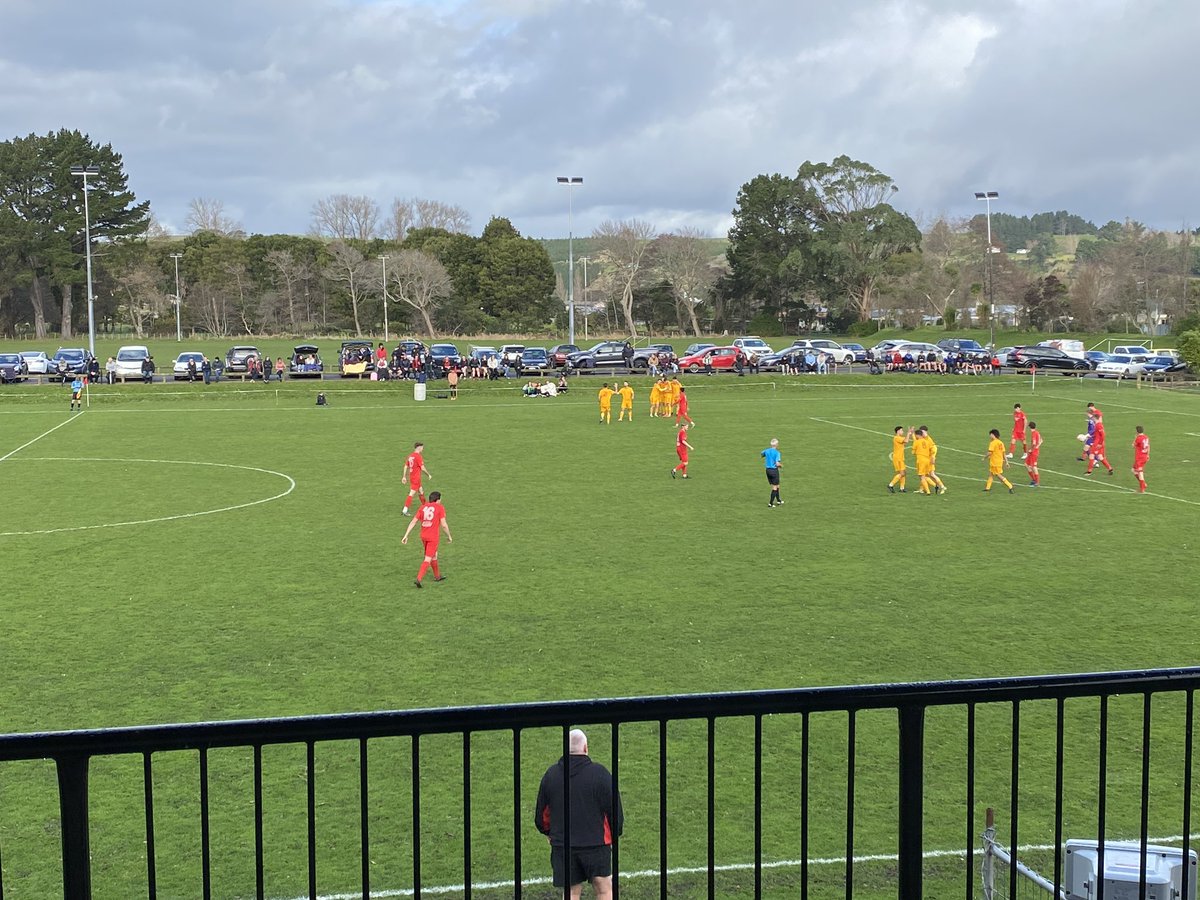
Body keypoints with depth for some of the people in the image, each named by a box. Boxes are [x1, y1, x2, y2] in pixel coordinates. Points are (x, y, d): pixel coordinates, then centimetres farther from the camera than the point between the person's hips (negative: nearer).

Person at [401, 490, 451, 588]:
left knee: (434, 555, 25)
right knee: (428, 559, -4)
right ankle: (418, 579, -17)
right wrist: (449, 536, 3)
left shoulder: (423, 507, 6)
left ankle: (437, 576, 38)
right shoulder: (440, 508, -7)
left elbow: (413, 522, 2)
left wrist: (406, 536, 3)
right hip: (433, 537, -6)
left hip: (423, 536, 6)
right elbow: (443, 524, -11)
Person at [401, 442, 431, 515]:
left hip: (411, 477, 9)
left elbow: (406, 466, 11)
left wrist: (404, 477, 14)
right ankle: (405, 510, -12)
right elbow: (422, 468, -16)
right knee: (411, 494, -9)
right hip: (416, 478, -9)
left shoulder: (410, 456, 9)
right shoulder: (418, 456, -16)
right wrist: (428, 474, -2)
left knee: (421, 492, 20)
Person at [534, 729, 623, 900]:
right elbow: (615, 809, -4)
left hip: (562, 846, 3)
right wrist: (614, 834, 12)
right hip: (596, 844, -3)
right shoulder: (599, 773, -8)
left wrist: (551, 833, 27)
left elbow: (541, 814, 11)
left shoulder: (550, 774, 3)